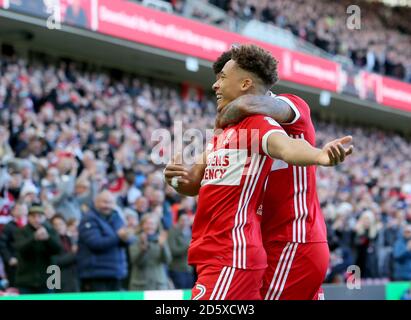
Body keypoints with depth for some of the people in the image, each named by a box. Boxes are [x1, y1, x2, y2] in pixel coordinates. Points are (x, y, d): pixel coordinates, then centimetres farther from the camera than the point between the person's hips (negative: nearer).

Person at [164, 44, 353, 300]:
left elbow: (285, 146, -31)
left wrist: (319, 156, -53)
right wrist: (177, 178, -1)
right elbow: (195, 183, 23)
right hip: (212, 255, 9)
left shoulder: (259, 123, -10)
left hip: (231, 258, -9)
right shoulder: (223, 133, 20)